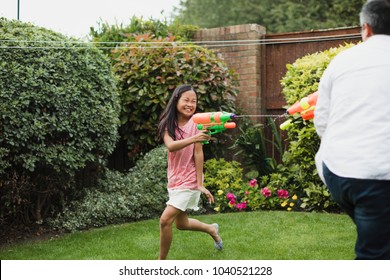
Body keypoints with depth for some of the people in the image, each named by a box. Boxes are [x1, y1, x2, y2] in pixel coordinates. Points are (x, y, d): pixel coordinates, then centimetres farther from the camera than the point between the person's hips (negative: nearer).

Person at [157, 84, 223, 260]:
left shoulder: (195, 123, -11)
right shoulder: (168, 124, -2)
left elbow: (198, 153, -14)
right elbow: (170, 146, -21)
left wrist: (200, 184, -18)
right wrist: (193, 138, -39)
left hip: (189, 180, -5)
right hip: (174, 179, 5)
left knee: (165, 220, -13)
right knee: (181, 223, 17)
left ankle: (161, 261, 5)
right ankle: (211, 229, 45)